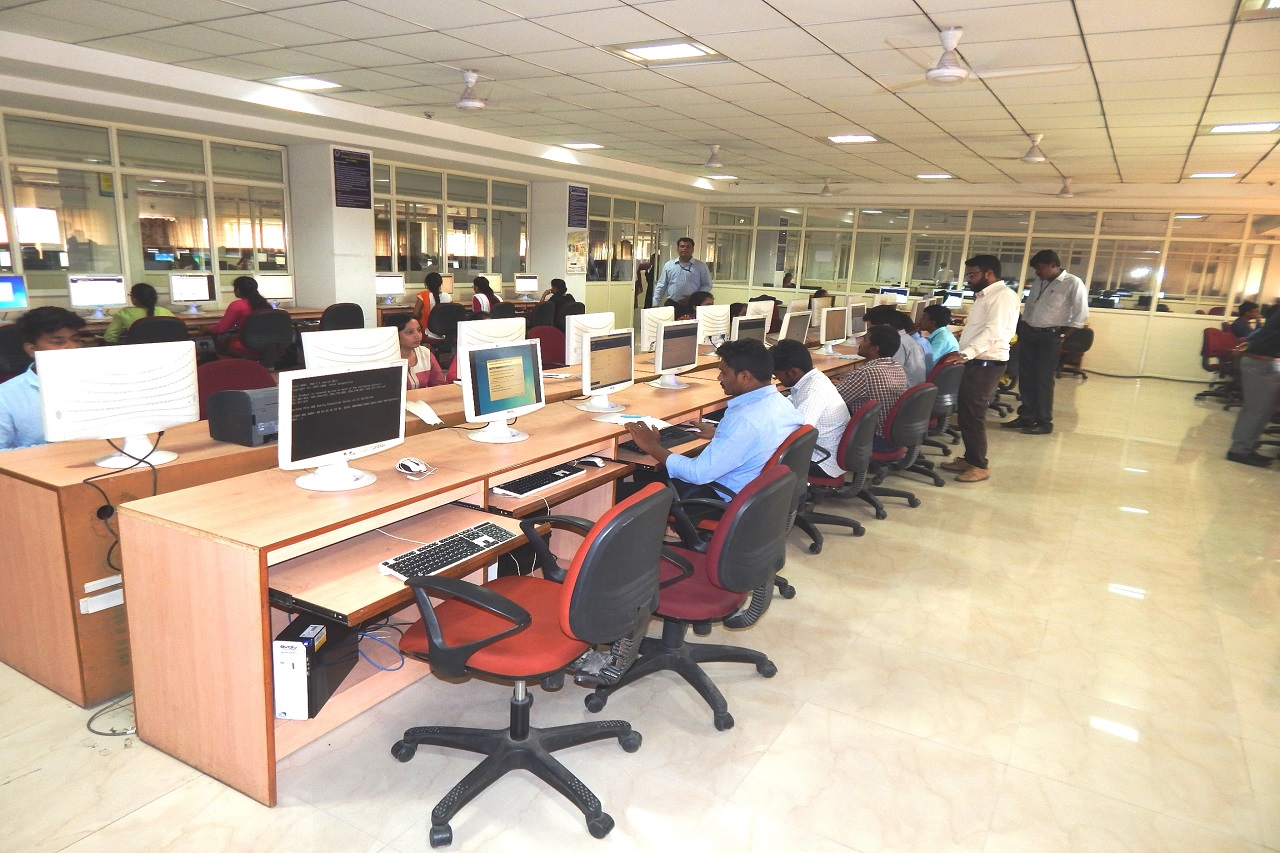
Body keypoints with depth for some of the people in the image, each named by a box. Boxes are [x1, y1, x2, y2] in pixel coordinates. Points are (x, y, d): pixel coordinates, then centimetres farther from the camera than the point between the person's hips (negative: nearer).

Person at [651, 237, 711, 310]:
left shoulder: (701, 266, 4)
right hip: (671, 304, 2)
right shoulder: (668, 265, 11)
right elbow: (661, 286, 12)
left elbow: (707, 285, 3)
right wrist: (655, 304, 4)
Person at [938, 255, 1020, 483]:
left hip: (987, 365, -10)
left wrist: (967, 353, -37)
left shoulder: (1003, 295, -14)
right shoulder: (986, 296, 19)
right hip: (976, 363, 10)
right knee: (965, 412, 13)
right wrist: (963, 354, 20)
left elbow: (994, 331, -28)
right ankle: (969, 458, 24)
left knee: (973, 414, -5)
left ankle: (980, 466, 5)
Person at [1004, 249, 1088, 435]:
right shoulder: (1038, 283, 11)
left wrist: (1062, 334, -11)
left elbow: (1081, 314, -12)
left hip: (1050, 337, -7)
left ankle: (1044, 422, 6)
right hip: (1029, 334, 7)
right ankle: (1026, 417, 18)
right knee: (1026, 378, 9)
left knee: (1043, 379, -4)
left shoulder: (1073, 283, -9)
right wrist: (1023, 330, 10)